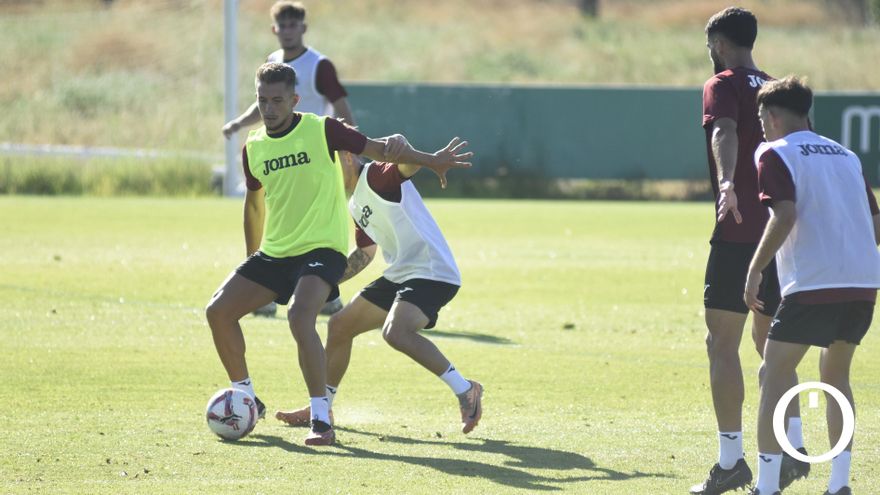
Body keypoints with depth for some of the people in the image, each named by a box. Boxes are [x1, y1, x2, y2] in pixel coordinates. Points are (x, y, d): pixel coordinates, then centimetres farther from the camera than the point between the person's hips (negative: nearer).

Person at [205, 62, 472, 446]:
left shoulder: (322, 130, -9)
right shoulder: (253, 148, 7)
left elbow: (377, 149, -2)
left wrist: (429, 161, -10)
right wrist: (252, 262, 27)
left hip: (321, 249, -6)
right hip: (273, 253, 6)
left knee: (299, 317, -30)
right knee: (218, 311, -3)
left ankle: (321, 421, -25)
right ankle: (246, 400, 16)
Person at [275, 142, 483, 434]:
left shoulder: (376, 176, -13)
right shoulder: (355, 203, 17)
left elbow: (409, 166, -35)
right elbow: (364, 254, 29)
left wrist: (401, 149, -59)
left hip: (431, 272, -11)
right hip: (400, 275, 11)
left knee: (395, 332, -32)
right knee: (339, 326, 15)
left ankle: (465, 390, -21)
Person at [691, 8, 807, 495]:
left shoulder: (723, 86, -5)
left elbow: (724, 133, -26)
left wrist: (726, 184, -44)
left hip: (738, 234, -7)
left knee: (721, 343, -3)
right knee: (769, 339, 19)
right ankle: (793, 448, 14)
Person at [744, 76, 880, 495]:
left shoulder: (775, 154, 1)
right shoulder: (845, 155, 20)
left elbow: (785, 216, -14)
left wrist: (755, 270, -10)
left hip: (813, 286, -6)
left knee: (775, 372, 1)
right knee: (836, 374, 21)